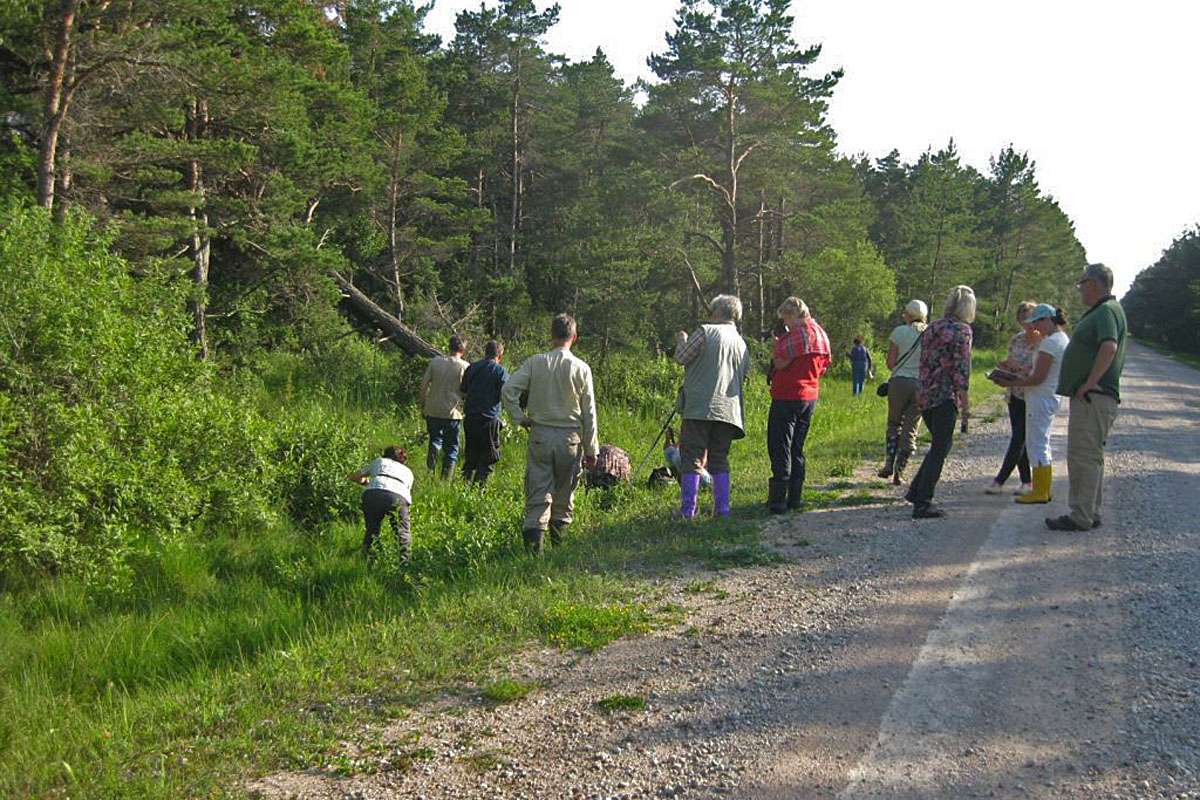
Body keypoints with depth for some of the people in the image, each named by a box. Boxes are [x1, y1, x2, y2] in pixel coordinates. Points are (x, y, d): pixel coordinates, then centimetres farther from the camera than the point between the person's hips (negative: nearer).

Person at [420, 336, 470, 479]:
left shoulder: (435, 362, 0)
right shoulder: (465, 366, -7)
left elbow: (424, 384, 2)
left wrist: (423, 403, 12)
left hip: (433, 410, 2)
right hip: (453, 412, -2)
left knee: (434, 441, 20)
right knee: (451, 447, 9)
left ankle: (430, 472, 7)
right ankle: (446, 479, 9)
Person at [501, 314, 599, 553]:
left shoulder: (535, 362, -2)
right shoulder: (582, 368, -2)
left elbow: (508, 391, -10)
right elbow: (589, 413, 1)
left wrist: (520, 418, 2)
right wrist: (590, 450, 7)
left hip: (540, 435, 0)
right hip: (570, 437, 0)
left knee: (538, 491, 3)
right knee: (564, 493, 14)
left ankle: (533, 534, -12)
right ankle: (558, 540, 23)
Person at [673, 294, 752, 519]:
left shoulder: (705, 332, -3)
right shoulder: (742, 345, 16)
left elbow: (681, 358, -3)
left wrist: (682, 340, 16)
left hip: (699, 407, -5)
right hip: (728, 410, 6)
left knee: (692, 458, -3)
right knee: (720, 459, 12)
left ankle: (687, 510, -6)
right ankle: (722, 509, 8)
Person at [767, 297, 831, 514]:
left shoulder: (798, 333, -16)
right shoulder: (821, 333, 13)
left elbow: (780, 363, -19)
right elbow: (824, 366, 19)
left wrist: (777, 345, 0)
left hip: (788, 396, -9)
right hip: (810, 396, 9)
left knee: (780, 449, -4)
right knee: (797, 449, 15)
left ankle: (778, 500, -6)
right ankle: (795, 498, 17)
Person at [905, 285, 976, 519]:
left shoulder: (931, 328, 14)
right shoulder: (961, 329, -8)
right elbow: (961, 368, -14)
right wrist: (965, 402, -12)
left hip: (924, 395, 8)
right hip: (945, 396, -8)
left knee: (941, 444, 20)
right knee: (940, 448, -2)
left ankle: (916, 491, 22)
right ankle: (922, 503, -2)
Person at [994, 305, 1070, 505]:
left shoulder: (1050, 342, -19)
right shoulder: (1063, 340, 13)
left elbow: (1038, 378, -21)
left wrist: (1010, 383, -14)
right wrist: (1020, 376, 13)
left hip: (1041, 398, -10)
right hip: (1050, 397, 10)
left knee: (1036, 444, -4)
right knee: (1042, 444, 16)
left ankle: (1040, 492, 1)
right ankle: (1043, 489, 22)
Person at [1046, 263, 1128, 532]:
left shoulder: (1107, 311, -14)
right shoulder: (1099, 311, 20)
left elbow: (1109, 348, -31)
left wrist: (1090, 383, -26)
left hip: (1093, 397, -11)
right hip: (1089, 398, 11)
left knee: (1083, 456, -9)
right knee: (1089, 456, 15)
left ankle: (1081, 517, -7)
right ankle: (1090, 514, 21)